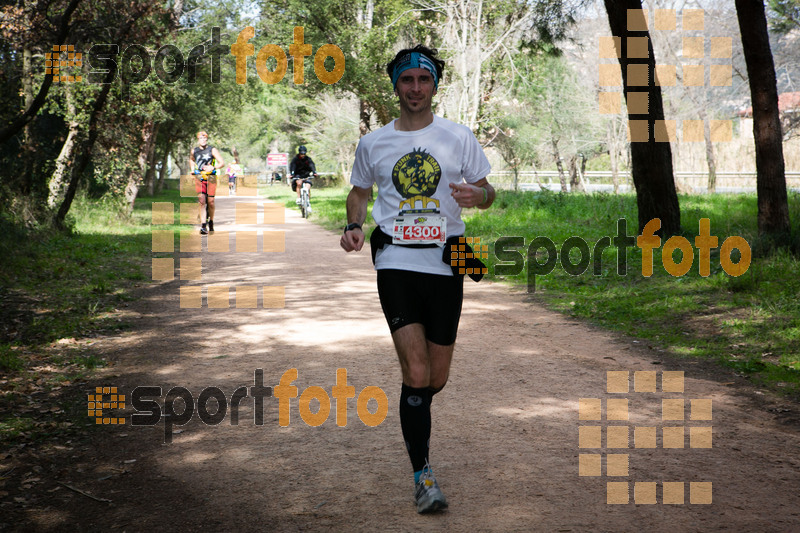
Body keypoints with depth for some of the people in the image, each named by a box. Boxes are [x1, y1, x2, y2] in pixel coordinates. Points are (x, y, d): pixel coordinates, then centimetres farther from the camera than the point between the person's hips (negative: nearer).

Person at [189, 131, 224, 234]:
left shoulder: (212, 150, -2)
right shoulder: (194, 151, 8)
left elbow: (222, 163, -9)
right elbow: (191, 160, 31)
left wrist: (213, 167, -26)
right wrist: (192, 170, 16)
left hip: (211, 177, -1)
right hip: (199, 178, 1)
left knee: (210, 202, -1)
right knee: (201, 200, -14)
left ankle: (211, 222, 24)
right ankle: (203, 225, -17)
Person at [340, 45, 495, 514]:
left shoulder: (459, 137, 5)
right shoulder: (373, 143, 7)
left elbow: (488, 193, 9)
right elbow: (360, 191, 21)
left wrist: (478, 195, -15)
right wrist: (354, 225, 1)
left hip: (445, 263, 1)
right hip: (396, 263, -1)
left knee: (437, 380, 7)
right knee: (416, 375, -12)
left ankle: (413, 415, 43)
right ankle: (423, 475, 0)